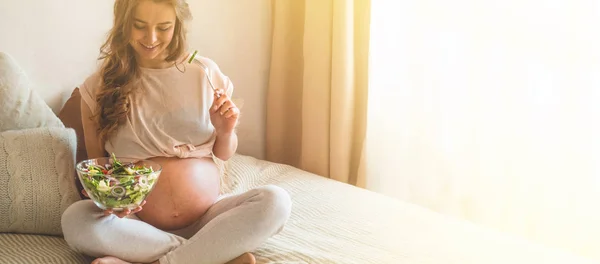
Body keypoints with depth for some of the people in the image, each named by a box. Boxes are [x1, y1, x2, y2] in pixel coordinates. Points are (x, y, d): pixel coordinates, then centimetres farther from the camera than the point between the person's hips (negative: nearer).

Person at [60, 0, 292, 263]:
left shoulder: (204, 72, 2)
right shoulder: (99, 87, -1)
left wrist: (225, 131, -9)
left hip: (207, 218, 1)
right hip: (138, 225, 0)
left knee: (275, 201, -25)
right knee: (75, 220, -31)